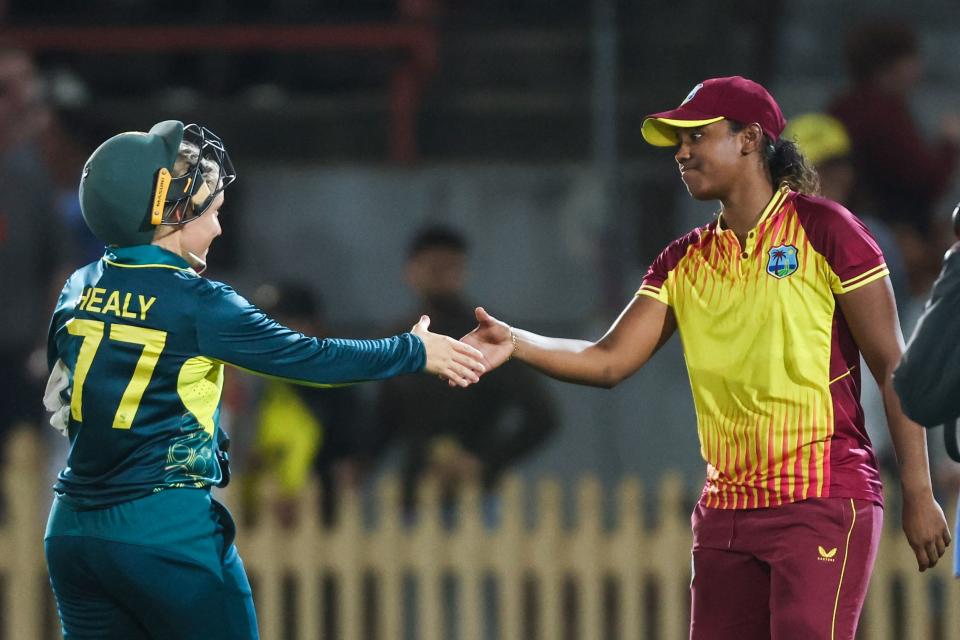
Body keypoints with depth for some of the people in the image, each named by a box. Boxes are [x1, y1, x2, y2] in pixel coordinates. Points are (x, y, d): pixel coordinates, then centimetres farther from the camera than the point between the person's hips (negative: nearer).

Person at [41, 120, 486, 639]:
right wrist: (415, 351, 3)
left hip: (71, 532, 6)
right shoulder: (197, 304, -11)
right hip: (166, 528, -6)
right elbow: (308, 358, -8)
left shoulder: (80, 289, 7)